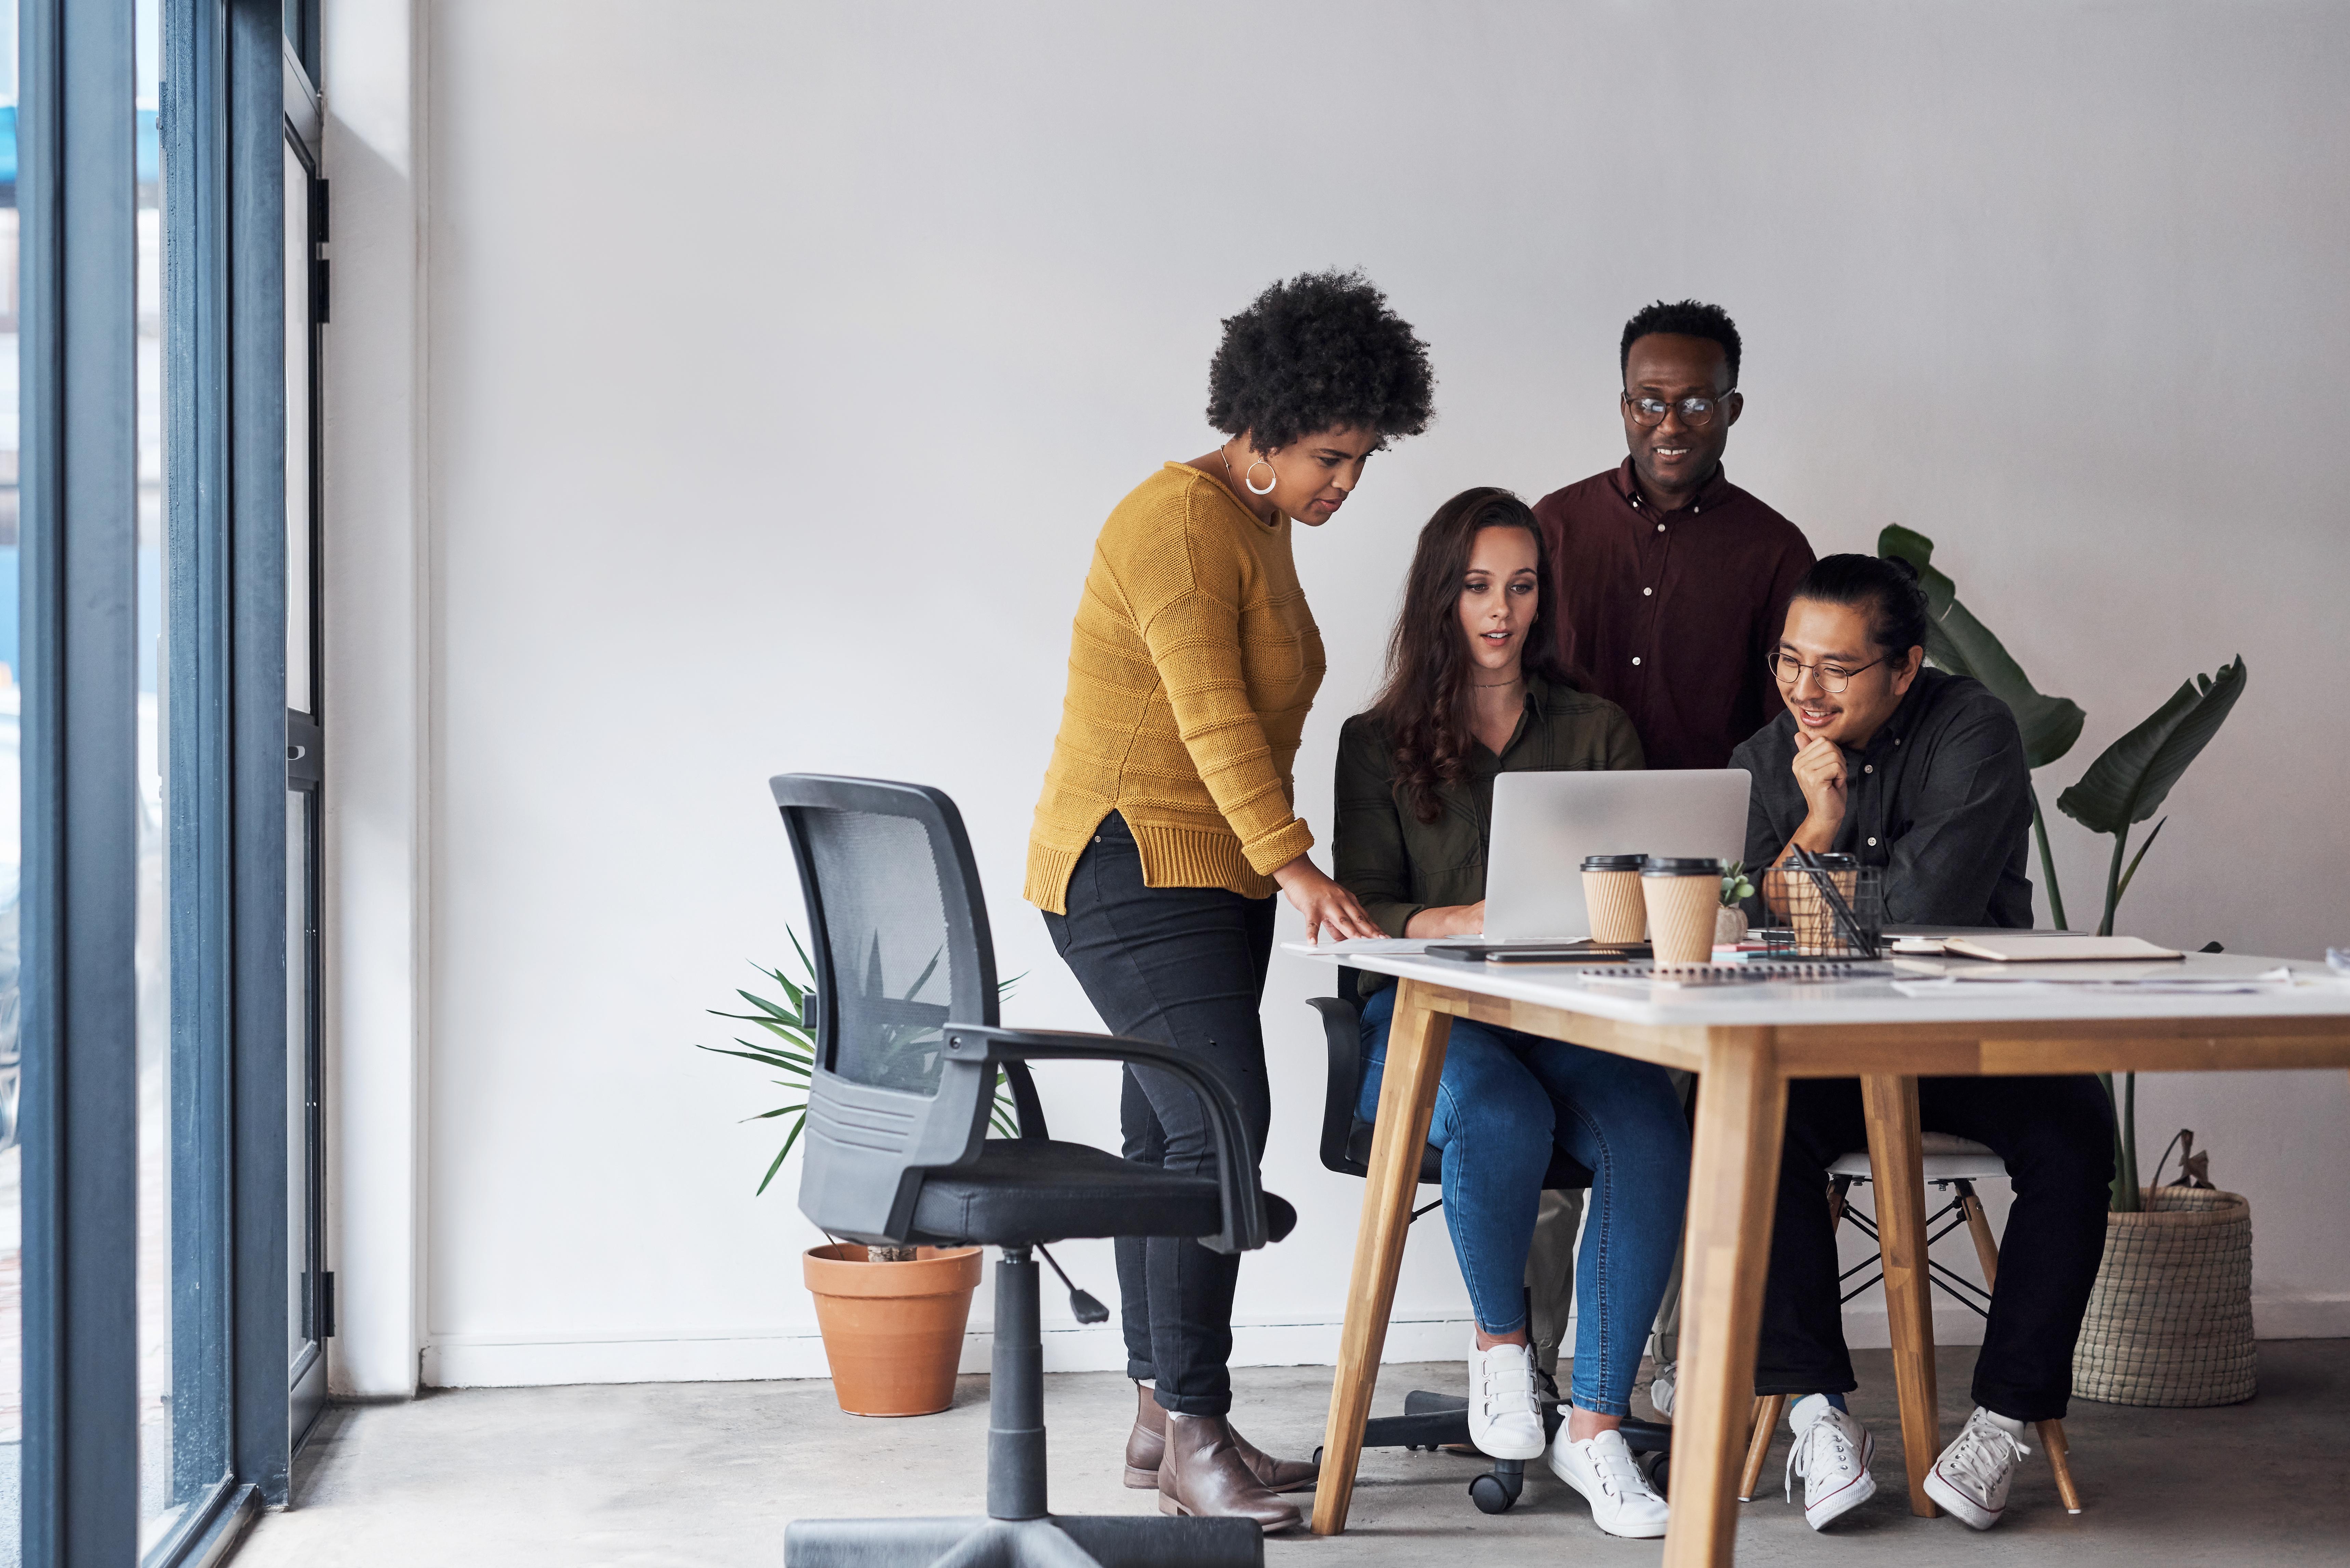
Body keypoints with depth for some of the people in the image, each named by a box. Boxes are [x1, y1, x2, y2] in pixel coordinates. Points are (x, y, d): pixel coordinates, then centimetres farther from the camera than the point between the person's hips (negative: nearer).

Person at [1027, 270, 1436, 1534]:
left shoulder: (1263, 523, 15)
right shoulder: (1179, 521, -15)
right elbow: (1210, 714, -24)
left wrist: (1276, 869, 20)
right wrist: (1294, 866, -30)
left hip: (1212, 877, 10)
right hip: (1131, 871, -10)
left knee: (1176, 1139, 9)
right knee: (1219, 1124, -17)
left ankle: (1162, 1419, 14)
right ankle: (1193, 1438, -14)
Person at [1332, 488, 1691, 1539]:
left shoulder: (1598, 732, 17)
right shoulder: (1380, 743, 11)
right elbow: (1364, 917, 1)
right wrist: (1474, 920, -18)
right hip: (1431, 1017, -2)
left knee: (1652, 1138, -31)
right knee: (1502, 1117, -37)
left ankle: (1596, 1428, -23)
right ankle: (1499, 1340, -8)